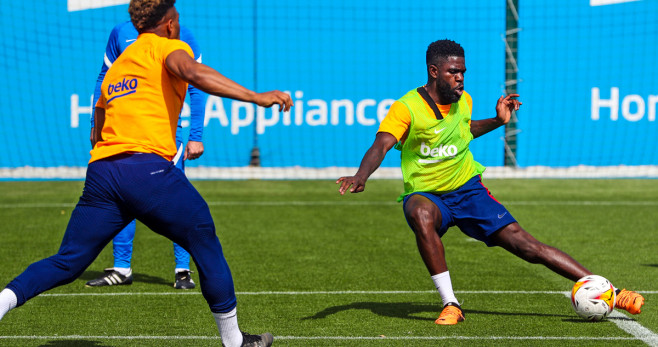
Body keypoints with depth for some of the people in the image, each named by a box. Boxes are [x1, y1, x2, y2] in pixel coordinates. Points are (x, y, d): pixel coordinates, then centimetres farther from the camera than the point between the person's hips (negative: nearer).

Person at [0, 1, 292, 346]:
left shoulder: (115, 67, 27)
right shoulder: (166, 47, 6)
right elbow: (192, 73, -18)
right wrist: (256, 97, -20)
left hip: (100, 170, 6)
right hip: (148, 168, -6)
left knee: (67, 262, 10)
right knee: (204, 243, 9)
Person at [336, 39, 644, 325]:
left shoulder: (463, 101, 2)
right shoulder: (407, 107, -16)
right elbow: (380, 146, -31)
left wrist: (498, 121, 11)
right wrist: (361, 176, -49)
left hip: (467, 189, 4)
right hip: (424, 193, -4)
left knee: (526, 246, -8)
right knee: (421, 215, -42)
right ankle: (450, 305, -32)